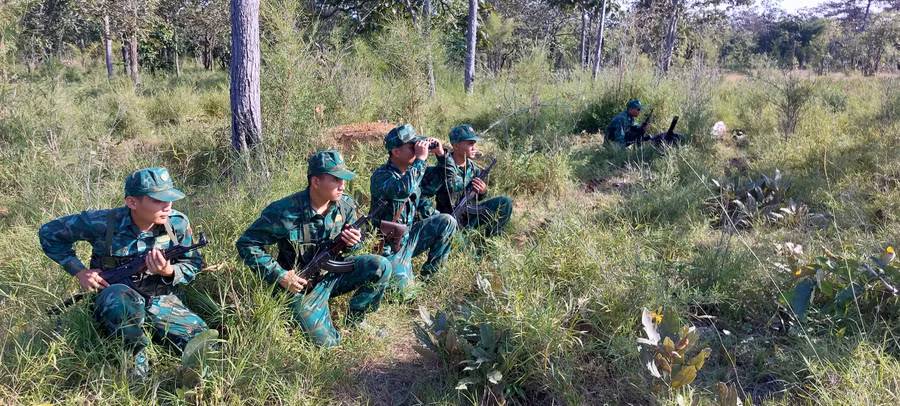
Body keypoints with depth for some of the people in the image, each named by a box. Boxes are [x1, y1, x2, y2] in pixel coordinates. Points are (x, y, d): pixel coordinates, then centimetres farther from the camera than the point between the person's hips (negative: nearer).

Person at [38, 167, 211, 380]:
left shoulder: (178, 224, -9)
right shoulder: (103, 223, -15)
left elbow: (194, 266, 1)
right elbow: (49, 232, 1)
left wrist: (169, 272, -22)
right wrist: (80, 271, -8)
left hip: (162, 301, 2)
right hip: (113, 301, -2)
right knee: (124, 297, -41)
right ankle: (136, 360, -17)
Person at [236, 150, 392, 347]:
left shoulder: (345, 205, -8)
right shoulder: (284, 212, -24)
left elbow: (355, 239, 9)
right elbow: (246, 244, -16)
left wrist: (353, 243, -18)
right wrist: (281, 276, -20)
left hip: (336, 271, 5)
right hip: (303, 284, -4)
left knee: (381, 266, -17)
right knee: (326, 342, -13)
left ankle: (355, 320, 5)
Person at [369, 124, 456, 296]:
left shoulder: (412, 170, 2)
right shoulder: (381, 176, -19)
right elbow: (403, 190, -43)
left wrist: (441, 153, -5)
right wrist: (420, 159, -33)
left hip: (409, 236, 7)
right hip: (391, 246, -7)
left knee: (447, 222, -6)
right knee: (405, 293, -15)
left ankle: (429, 274, 6)